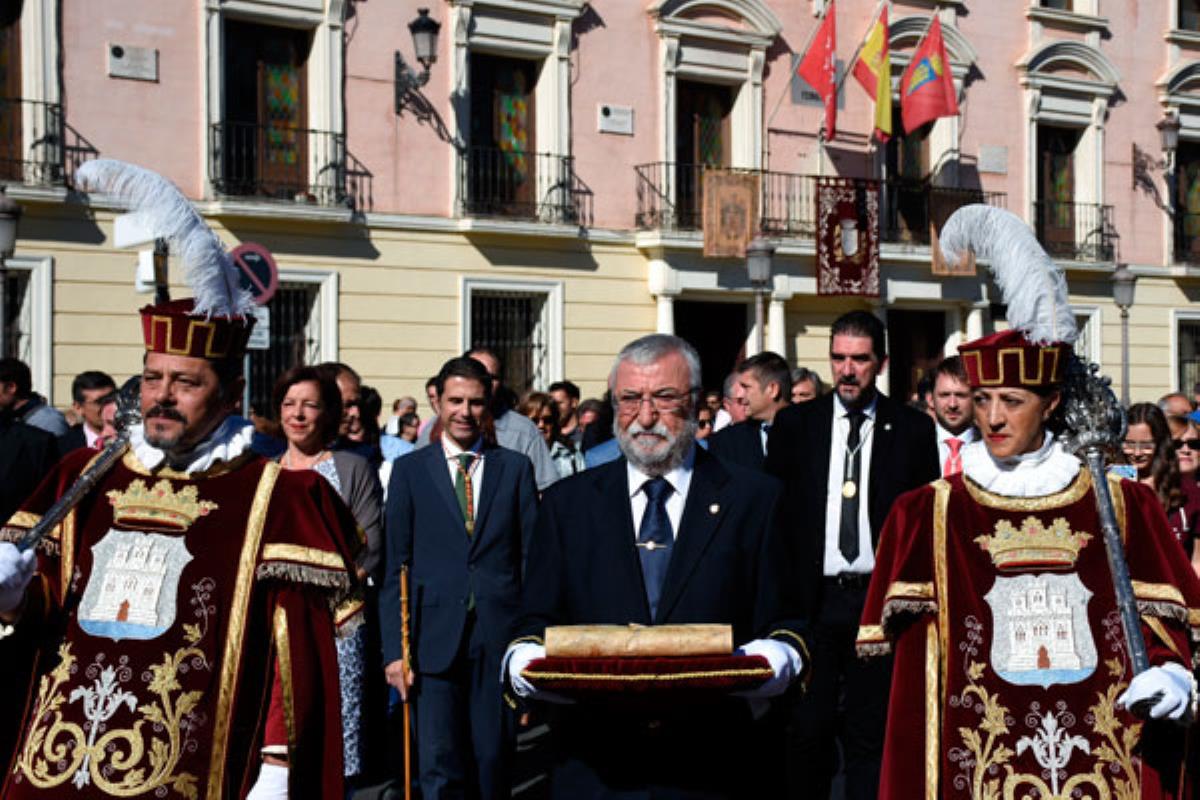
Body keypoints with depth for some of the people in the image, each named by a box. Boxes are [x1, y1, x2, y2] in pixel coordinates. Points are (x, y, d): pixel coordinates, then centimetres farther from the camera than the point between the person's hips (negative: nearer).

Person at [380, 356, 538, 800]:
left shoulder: (516, 467, 8)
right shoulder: (410, 469, 6)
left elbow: (533, 557, 7)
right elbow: (395, 566, 3)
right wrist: (394, 648, -4)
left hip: (499, 635, 1)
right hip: (434, 639, -1)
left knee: (494, 760, 8)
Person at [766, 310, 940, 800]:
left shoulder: (913, 429, 4)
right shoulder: (794, 424, 5)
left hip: (880, 598, 0)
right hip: (813, 598, 0)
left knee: (870, 737, 6)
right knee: (807, 728, 2)